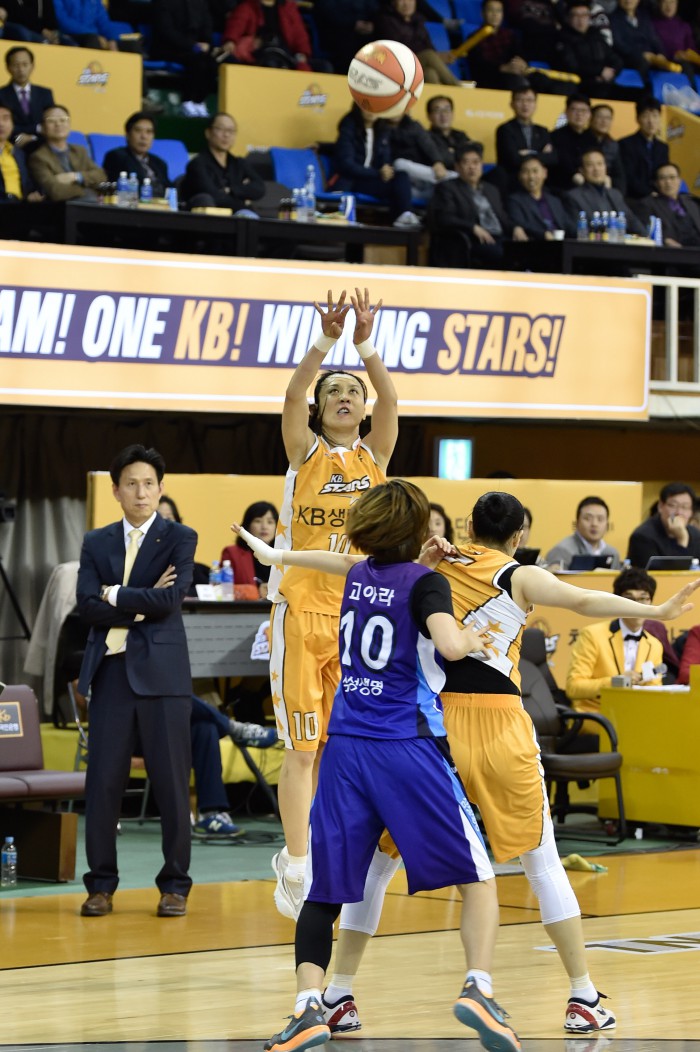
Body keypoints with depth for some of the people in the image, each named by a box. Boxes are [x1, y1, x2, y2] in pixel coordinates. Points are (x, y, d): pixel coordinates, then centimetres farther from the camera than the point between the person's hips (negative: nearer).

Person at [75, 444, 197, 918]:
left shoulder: (180, 538, 3)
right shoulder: (97, 544, 12)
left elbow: (170, 599, -11)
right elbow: (88, 606, -2)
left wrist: (115, 596, -4)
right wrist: (141, 602, -9)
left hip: (161, 672, -2)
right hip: (111, 670, 2)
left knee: (172, 782, 0)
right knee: (103, 780, 1)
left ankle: (175, 885, 8)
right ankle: (101, 884, 9)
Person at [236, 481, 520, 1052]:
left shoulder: (359, 574, 12)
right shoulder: (423, 581, -5)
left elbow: (345, 561, 36)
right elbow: (449, 644, -21)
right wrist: (473, 639, 0)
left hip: (346, 747, 5)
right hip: (408, 748, -5)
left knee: (325, 889, 7)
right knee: (477, 874, 5)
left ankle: (308, 1006, -9)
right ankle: (479, 988, -12)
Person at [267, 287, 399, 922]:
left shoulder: (375, 454, 10)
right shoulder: (306, 451, 4)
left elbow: (390, 401, -8)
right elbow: (292, 397, -14)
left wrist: (367, 347, -23)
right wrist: (325, 343, -29)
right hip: (302, 612, -3)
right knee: (303, 749, -4)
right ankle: (296, 868, 1)